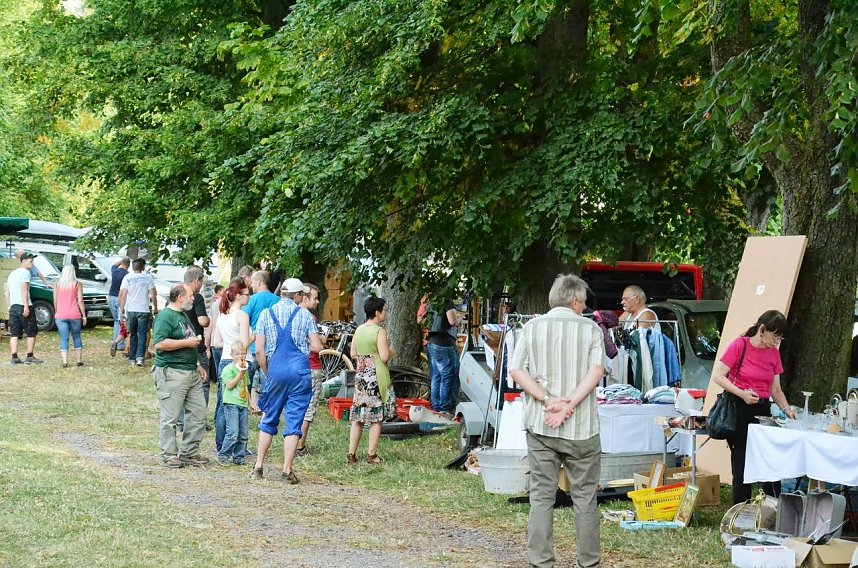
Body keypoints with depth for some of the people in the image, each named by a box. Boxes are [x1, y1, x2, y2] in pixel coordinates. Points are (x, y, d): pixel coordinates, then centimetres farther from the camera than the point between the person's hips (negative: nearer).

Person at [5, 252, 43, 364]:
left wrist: (9, 306, 23)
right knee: (31, 333, 2)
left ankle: (14, 357, -1)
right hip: (23, 306, -7)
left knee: (14, 334, 5)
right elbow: (24, 290, -18)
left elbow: (7, 292, 21)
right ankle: (30, 357, 2)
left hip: (13, 307, 7)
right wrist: (26, 306, -22)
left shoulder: (12, 273, 20)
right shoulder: (25, 272, -7)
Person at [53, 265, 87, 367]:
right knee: (76, 337, 13)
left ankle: (65, 361, -12)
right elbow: (80, 301, -4)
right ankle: (79, 360, 13)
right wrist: (84, 316, 0)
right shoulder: (77, 284, -2)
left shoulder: (58, 284, 4)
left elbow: (55, 301, 5)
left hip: (60, 315, 1)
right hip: (74, 315, -1)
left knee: (64, 339, -1)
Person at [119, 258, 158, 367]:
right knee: (142, 334, 1)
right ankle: (140, 357, -13)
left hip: (131, 310, 1)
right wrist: (156, 308, 11)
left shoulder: (127, 278, 0)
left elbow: (123, 295, -5)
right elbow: (153, 295, -1)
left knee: (132, 335, 12)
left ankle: (132, 358, 13)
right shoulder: (148, 278, -1)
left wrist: (121, 310, -2)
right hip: (143, 310, -1)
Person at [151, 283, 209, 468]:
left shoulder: (183, 315, 20)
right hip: (172, 373, -9)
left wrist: (197, 365, 24)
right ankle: (169, 455, 5)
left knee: (198, 414, 8)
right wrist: (187, 343, -17)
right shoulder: (165, 317, -11)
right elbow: (160, 343, -23)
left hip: (191, 372, 9)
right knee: (170, 418, -3)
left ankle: (189, 453, 17)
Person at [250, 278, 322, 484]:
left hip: (275, 371, 2)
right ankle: (287, 470, -2)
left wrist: (267, 373, 13)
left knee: (269, 420, 14)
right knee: (293, 422, 1)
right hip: (300, 371, -2)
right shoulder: (304, 315, 2)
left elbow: (259, 351, 1)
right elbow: (317, 347, -1)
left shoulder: (266, 314, 5)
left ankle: (258, 466, 13)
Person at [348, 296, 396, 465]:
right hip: (377, 376, -6)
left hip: (360, 376, 6)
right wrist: (391, 352, 3)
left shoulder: (358, 330, 8)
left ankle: (351, 454, 9)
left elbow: (353, 354, 12)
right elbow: (384, 357, -17)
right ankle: (372, 455, 3)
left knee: (357, 418, 9)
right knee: (376, 418, 2)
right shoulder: (379, 331, -13)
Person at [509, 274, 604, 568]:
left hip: (540, 424, 2)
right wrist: (568, 405, -17)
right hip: (581, 427, -2)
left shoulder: (532, 327, 6)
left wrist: (549, 400, -10)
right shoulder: (591, 329, 0)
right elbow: (596, 372, -13)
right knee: (585, 498, 7)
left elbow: (517, 371, -4)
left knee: (541, 496, 6)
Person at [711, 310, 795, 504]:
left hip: (762, 409, 5)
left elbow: (775, 389, 14)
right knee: (742, 466, -1)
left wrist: (786, 409, -3)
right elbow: (717, 376, -10)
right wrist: (742, 393, -20)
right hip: (739, 409, -5)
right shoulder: (740, 345, -7)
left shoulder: (774, 353, 10)